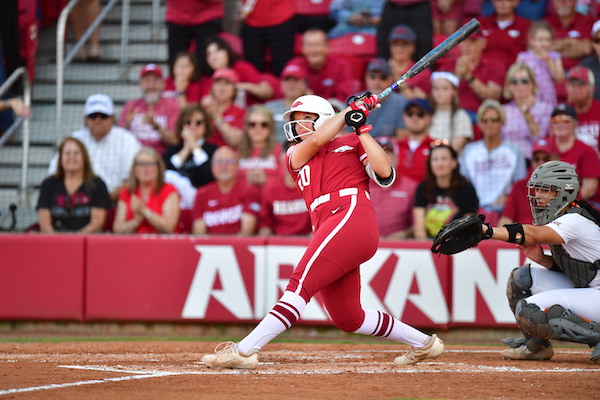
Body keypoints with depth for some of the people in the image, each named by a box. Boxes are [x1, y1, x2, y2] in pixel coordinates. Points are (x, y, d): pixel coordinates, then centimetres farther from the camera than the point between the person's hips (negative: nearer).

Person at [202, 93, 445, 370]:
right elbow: (316, 140, 5)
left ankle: (244, 350, -31)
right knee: (348, 319, 5)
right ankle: (424, 343, 21)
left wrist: (362, 129, 2)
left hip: (352, 217, -7)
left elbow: (385, 176, 0)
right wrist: (350, 110, 10)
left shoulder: (352, 145, 16)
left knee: (302, 282, -21)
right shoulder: (295, 155, 28)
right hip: (327, 229, 7)